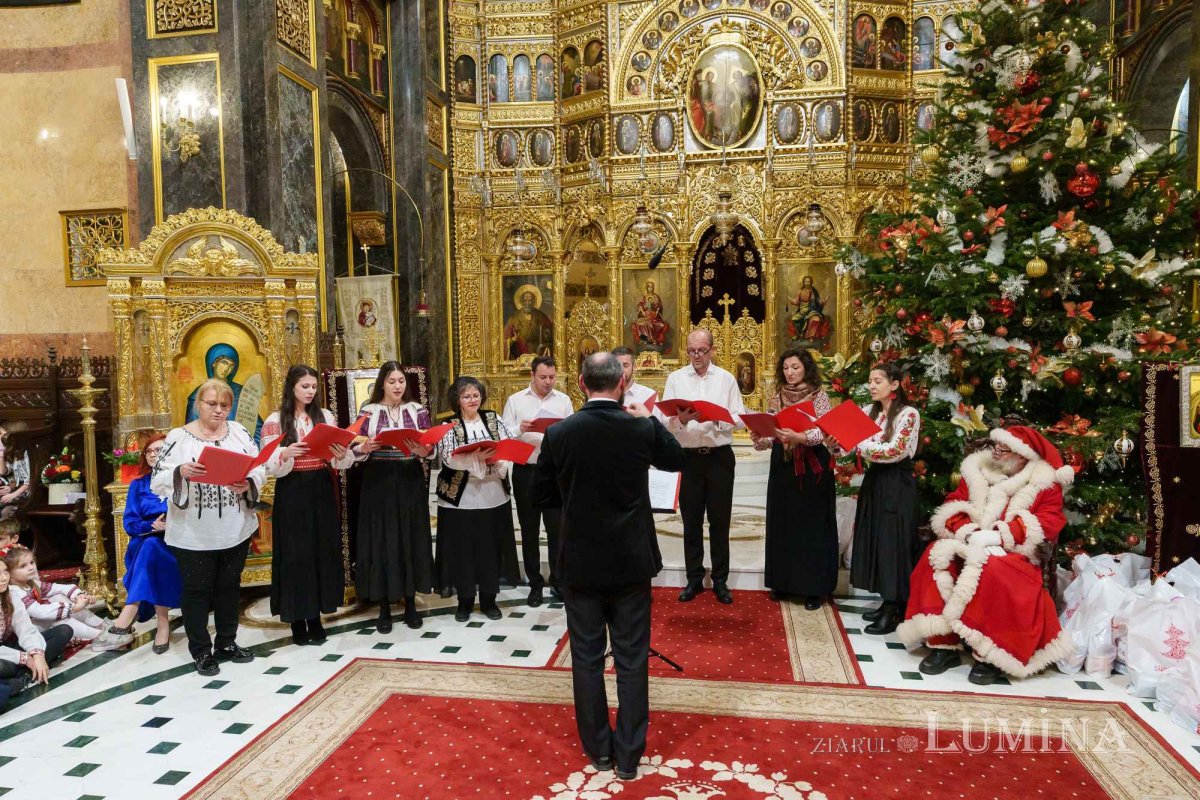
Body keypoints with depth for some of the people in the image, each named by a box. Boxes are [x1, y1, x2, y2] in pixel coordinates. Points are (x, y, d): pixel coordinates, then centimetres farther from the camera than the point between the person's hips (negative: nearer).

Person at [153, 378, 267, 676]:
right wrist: (180, 472, -28)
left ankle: (226, 644, 30)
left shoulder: (238, 431, 5)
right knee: (197, 590, 7)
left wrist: (249, 483, -19)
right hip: (193, 534, -3)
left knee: (229, 586, 15)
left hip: (235, 530, 3)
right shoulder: (178, 437, -5)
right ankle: (201, 651, 21)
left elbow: (260, 468, 2)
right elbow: (158, 483, -8)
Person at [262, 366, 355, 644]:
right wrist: (286, 455, -28)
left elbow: (339, 461, 3)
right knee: (294, 554, 1)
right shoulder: (275, 420, -3)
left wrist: (342, 454, -19)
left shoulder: (326, 416, 7)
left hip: (321, 492, 3)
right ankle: (297, 620, 13)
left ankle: (315, 617, 19)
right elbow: (270, 466, -9)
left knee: (323, 551, 6)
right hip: (292, 494, -3)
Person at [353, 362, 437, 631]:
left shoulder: (418, 410, 5)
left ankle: (410, 603, 19)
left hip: (411, 482, 1)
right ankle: (384, 608, 14)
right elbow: (357, 450, -1)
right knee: (381, 541, 2)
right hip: (378, 483, -1)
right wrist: (365, 447, -22)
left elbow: (430, 447, 1)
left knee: (412, 538, 6)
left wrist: (423, 450, -20)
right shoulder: (369, 411, 1)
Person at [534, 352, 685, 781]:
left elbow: (545, 497, 0)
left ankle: (598, 747, 26)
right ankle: (628, 754, 20)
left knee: (587, 657, 14)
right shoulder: (642, 429, -11)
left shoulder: (558, 434, -10)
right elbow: (676, 460, 10)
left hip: (580, 561, 0)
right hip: (631, 560, 0)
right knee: (631, 658, 11)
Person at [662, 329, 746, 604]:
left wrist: (715, 418, -19)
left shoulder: (726, 379, 4)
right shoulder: (675, 379, 4)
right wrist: (681, 418, -23)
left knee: (720, 520, 7)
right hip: (688, 457, 0)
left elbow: (739, 418, -2)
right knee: (691, 521, 9)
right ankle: (694, 579, 21)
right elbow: (664, 420, -3)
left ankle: (720, 580, 19)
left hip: (719, 456, 0)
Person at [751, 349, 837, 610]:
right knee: (782, 523, 8)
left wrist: (799, 437, -31)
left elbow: (823, 431, -14)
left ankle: (813, 588, 7)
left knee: (812, 525, -1)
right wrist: (760, 440, -16)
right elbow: (771, 436, 6)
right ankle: (784, 582, 19)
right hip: (782, 465, 4)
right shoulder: (776, 398, 9)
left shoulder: (818, 395, -3)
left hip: (812, 465, -4)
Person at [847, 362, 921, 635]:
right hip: (873, 481, 7)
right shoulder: (869, 411, 9)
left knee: (893, 542, -2)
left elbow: (894, 451, -20)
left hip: (896, 485, -7)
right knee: (875, 540, 10)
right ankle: (887, 603, 22)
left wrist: (856, 444, -23)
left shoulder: (908, 414, -11)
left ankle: (895, 611, 7)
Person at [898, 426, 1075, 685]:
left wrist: (1000, 536, -22)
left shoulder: (1045, 483, 2)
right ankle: (943, 644, -20)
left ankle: (991, 655, -23)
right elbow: (952, 506, 7)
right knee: (937, 556, -26)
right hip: (971, 545, 4)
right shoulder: (977, 471, 12)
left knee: (994, 570, -38)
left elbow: (1050, 521, -12)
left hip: (1013, 553, -4)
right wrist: (969, 532, -15)